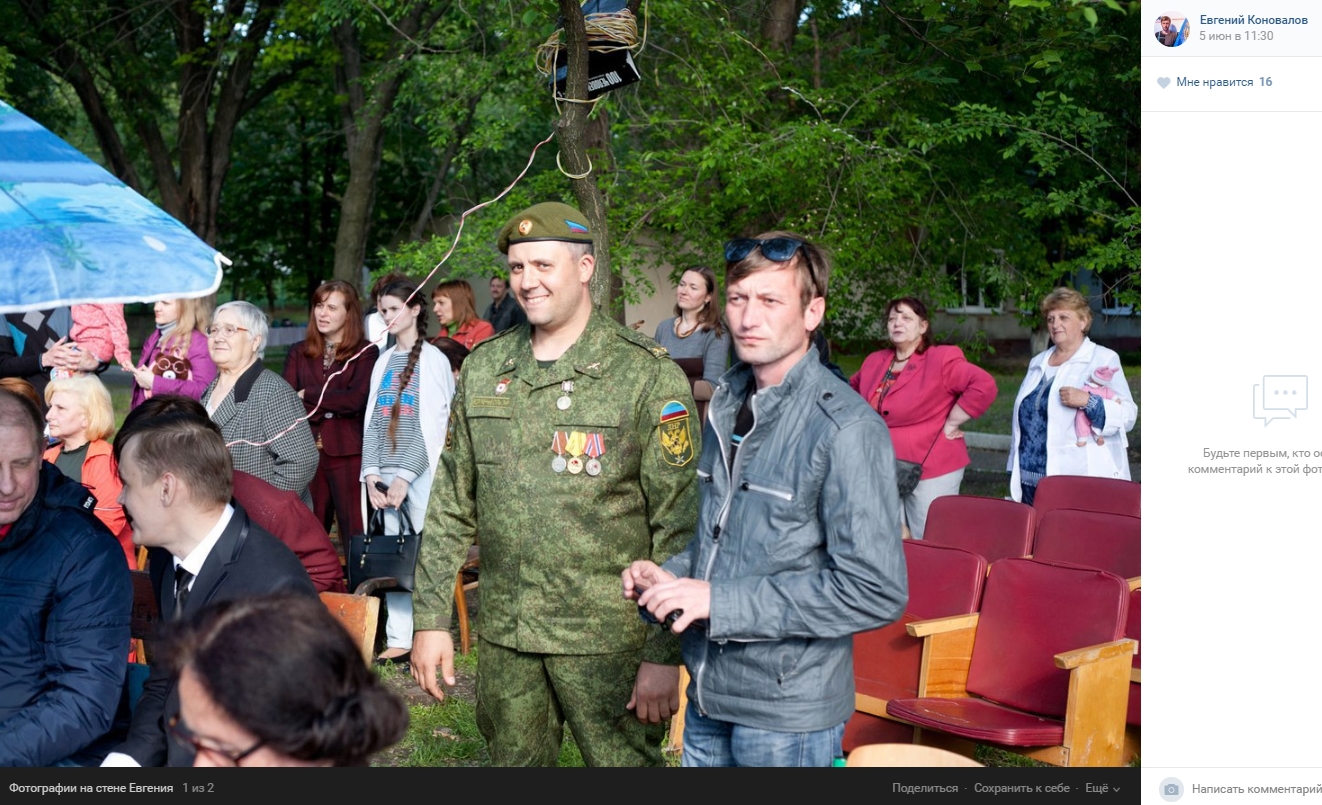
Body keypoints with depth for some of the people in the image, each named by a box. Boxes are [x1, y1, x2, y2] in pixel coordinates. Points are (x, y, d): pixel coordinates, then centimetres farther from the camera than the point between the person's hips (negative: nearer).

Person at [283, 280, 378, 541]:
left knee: (356, 532, -4)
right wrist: (332, 407, -10)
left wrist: (308, 395, -4)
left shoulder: (365, 352, 2)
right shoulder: (299, 353, 13)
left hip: (347, 454, -3)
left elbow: (356, 400, -12)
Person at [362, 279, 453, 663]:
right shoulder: (384, 362, 16)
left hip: (420, 471, -5)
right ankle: (398, 640, 7)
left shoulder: (434, 360, -2)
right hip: (385, 472, 5)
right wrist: (371, 472, 2)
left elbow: (436, 425, -8)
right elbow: (372, 419, 14)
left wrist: (406, 476, -12)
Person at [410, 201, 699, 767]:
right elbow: (450, 504, 12)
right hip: (505, 636, 4)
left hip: (609, 641, -4)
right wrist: (431, 618, 6)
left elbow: (678, 524, -10)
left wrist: (665, 653, -13)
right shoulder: (483, 369, 7)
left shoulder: (649, 376, -8)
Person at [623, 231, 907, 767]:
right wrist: (670, 576, 1)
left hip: (789, 710, -7)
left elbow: (877, 593, -22)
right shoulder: (727, 404, 9)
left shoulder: (847, 429, -18)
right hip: (709, 691, 7)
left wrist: (719, 601, -22)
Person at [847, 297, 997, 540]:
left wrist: (951, 424, -16)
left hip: (931, 472, -6)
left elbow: (984, 386, -20)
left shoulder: (941, 360, -10)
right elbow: (852, 389, 29)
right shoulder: (874, 362, 11)